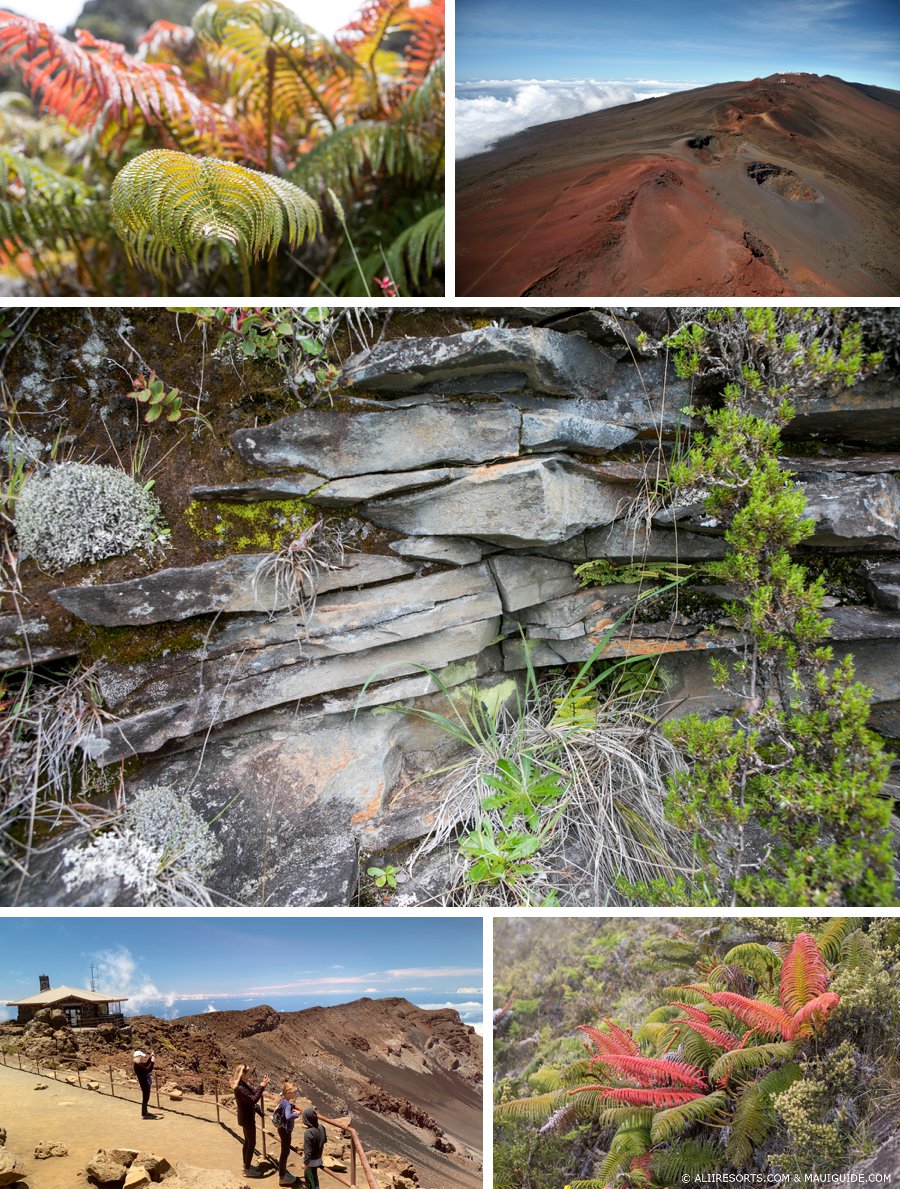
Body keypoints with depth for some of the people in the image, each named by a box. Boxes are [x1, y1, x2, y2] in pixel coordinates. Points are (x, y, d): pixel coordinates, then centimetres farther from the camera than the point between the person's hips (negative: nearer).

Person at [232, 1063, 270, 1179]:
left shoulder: (244, 1084, 1)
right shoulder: (240, 1088, -29)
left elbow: (254, 1092, 10)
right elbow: (253, 1099, -32)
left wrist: (262, 1085, -4)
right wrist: (262, 1086, -28)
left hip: (246, 1117, 10)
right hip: (247, 1118, -10)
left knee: (247, 1141, 22)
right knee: (252, 1143, 2)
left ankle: (246, 1164, 36)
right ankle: (247, 1170, 13)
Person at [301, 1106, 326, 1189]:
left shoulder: (308, 1133, -32)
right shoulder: (321, 1127, -9)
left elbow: (308, 1151, -26)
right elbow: (325, 1140, 8)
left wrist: (305, 1163, -13)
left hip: (312, 1161, -8)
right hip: (318, 1158, 8)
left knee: (312, 1179, 11)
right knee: (307, 1176, 26)